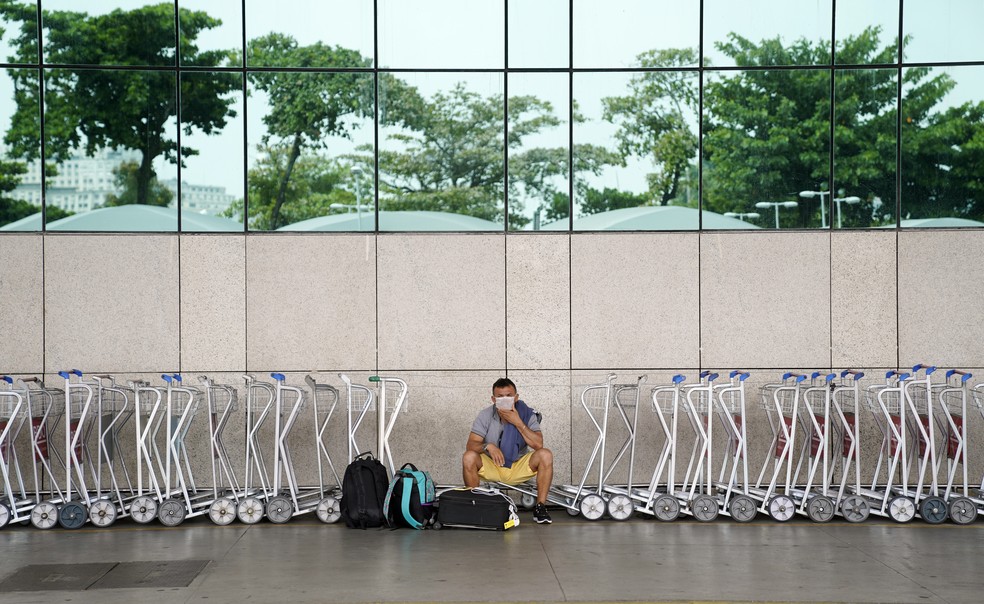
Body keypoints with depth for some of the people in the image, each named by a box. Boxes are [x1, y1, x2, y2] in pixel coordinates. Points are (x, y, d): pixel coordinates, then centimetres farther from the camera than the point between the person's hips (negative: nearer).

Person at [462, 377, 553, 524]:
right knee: (469, 457, -29)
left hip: (519, 468, 0)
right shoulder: (485, 415, -9)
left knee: (545, 455, -25)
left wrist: (518, 423, -27)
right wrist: (488, 446, -37)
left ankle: (540, 507, -16)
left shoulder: (527, 414, -8)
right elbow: (470, 445, -16)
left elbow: (538, 444, -20)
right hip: (491, 467, 0)